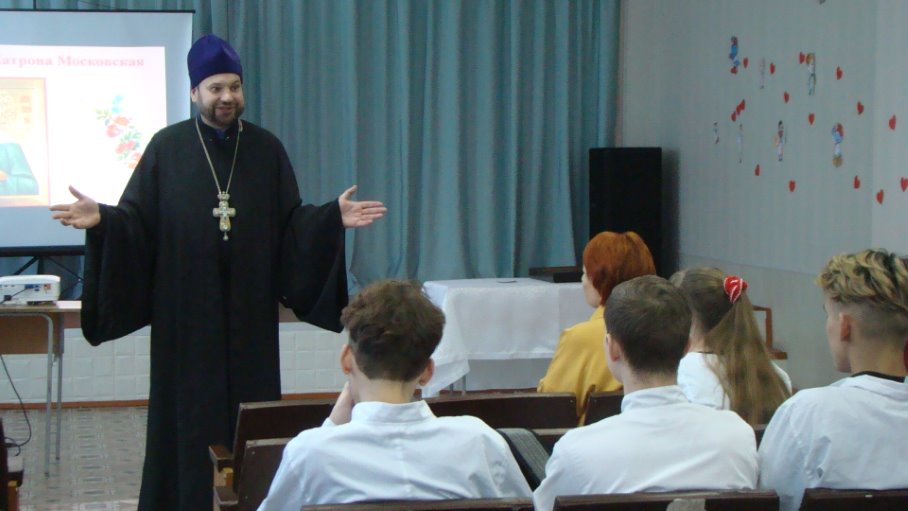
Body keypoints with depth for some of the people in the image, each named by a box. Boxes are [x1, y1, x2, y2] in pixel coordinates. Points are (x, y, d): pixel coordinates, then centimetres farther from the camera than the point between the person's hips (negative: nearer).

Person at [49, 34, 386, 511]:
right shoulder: (167, 147, 0)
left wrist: (334, 216, -11)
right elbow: (137, 220, -3)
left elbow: (291, 224, 4)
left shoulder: (267, 149, 5)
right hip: (186, 309, -1)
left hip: (248, 310, 2)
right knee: (188, 412, 2)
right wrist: (102, 219, -21)